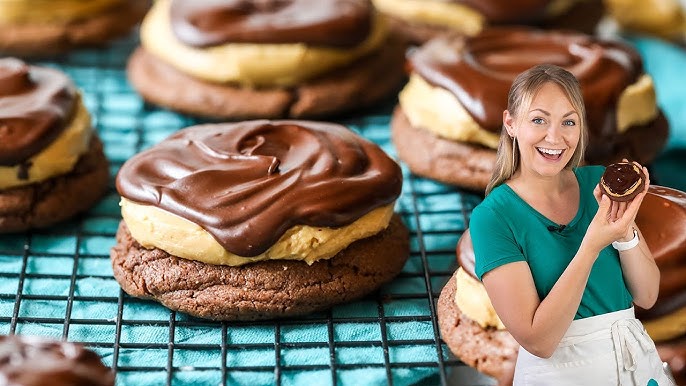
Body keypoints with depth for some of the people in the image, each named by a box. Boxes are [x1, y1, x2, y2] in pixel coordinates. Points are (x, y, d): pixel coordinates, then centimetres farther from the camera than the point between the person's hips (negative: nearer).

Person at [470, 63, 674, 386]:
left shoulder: (597, 182, -3)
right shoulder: (492, 217, -16)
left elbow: (646, 296, -1)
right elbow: (537, 341, -21)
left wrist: (624, 232, -18)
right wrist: (592, 246, -28)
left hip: (637, 358, 4)